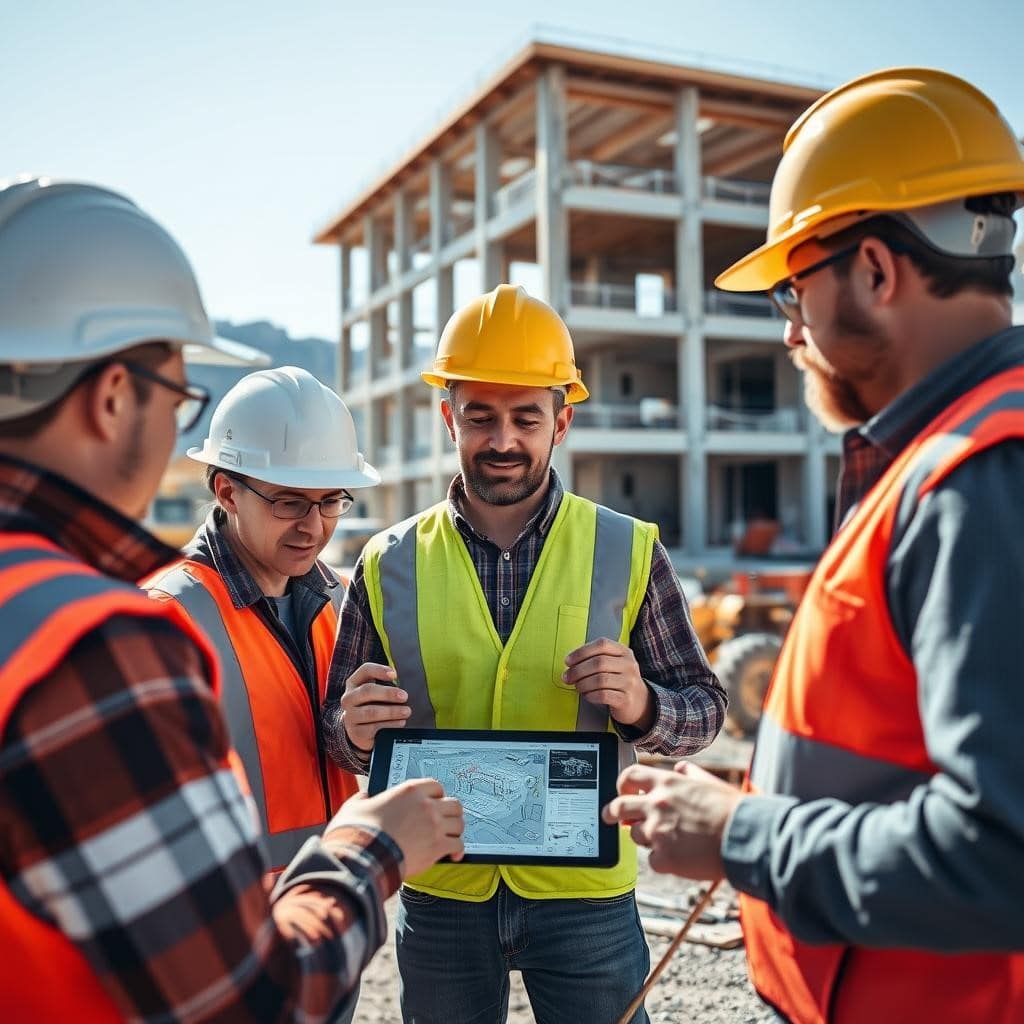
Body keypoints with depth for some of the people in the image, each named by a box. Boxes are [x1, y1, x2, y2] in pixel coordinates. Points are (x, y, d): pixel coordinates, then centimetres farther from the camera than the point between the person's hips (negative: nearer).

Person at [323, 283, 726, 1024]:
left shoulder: (628, 552, -4)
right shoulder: (389, 565, -1)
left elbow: (704, 708, 0)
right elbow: (341, 734, 5)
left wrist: (641, 706, -21)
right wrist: (356, 729, -18)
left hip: (585, 891, -1)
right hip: (439, 896, 2)